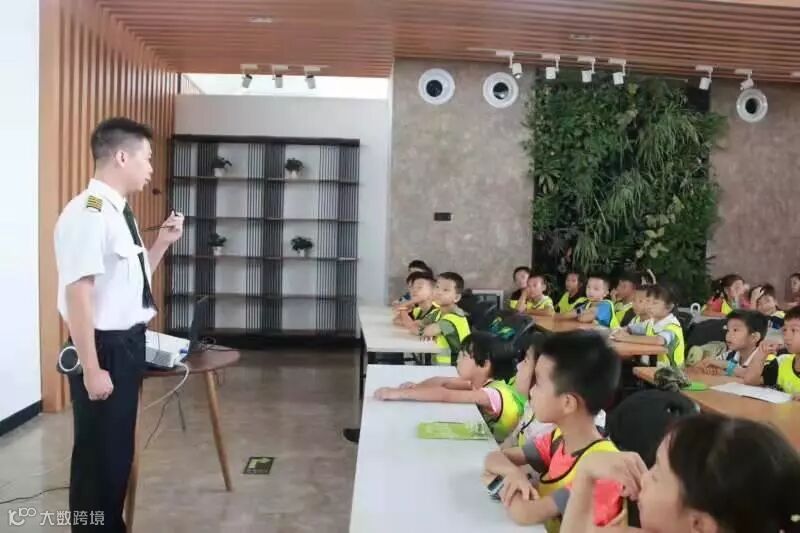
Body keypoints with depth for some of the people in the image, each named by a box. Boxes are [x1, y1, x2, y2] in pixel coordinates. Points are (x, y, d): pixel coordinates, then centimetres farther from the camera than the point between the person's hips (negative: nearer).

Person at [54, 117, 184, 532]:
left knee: (119, 449, 21)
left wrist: (162, 243, 8)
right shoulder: (88, 213, -20)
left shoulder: (118, 212, 10)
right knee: (97, 452, 5)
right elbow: (78, 293, -25)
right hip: (104, 348, -10)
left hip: (128, 344, 10)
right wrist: (92, 368, -25)